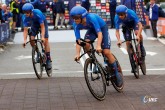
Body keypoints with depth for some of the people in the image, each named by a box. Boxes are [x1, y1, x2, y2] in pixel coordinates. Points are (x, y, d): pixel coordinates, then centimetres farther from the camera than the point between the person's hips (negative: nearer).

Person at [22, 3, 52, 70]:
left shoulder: (38, 13, -39)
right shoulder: (25, 17, -28)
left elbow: (42, 26, -35)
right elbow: (25, 29, -25)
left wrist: (42, 37, -45)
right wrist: (25, 40, -37)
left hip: (42, 23, -4)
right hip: (34, 24, 4)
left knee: (45, 40, -14)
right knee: (31, 39, -15)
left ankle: (48, 59, -10)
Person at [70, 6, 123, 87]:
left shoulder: (91, 18, -38)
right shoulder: (76, 24, -24)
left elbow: (100, 33, -43)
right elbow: (78, 40, -25)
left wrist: (98, 46, -58)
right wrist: (77, 54, -37)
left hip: (102, 28, -4)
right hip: (91, 30, 4)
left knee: (106, 52, -14)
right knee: (85, 43, -27)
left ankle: (116, 73, 1)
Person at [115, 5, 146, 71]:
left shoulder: (131, 13, -39)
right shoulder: (117, 18, -33)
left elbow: (140, 25, -40)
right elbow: (117, 31, -28)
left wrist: (138, 35, -55)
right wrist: (119, 40, -46)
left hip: (133, 22, -2)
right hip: (125, 25, 2)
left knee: (137, 32, -33)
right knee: (128, 43, -6)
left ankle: (141, 47, -6)